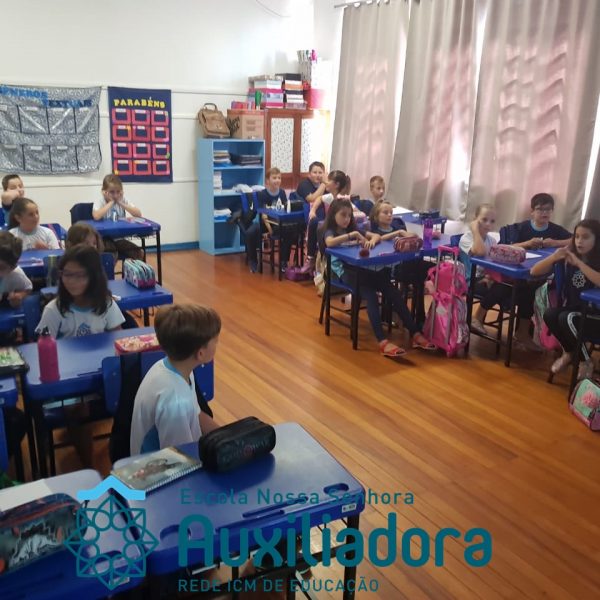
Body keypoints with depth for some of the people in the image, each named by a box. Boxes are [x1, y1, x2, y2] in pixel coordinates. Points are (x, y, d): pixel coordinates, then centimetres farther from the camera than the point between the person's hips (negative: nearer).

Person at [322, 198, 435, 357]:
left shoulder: (353, 228, 23)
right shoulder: (330, 231, 7)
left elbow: (377, 236, 15)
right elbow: (329, 243, -19)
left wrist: (372, 240, -9)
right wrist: (352, 235, -15)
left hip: (361, 267, 5)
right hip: (344, 270, -5)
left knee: (391, 290, -17)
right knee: (370, 294, -33)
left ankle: (415, 333, -20)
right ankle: (382, 341, -43)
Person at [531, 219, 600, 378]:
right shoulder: (567, 256, -2)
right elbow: (534, 272, -6)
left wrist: (579, 263, -30)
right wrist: (553, 257, -22)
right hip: (573, 311, 4)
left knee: (567, 318, -30)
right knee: (550, 314, -24)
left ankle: (586, 362, -6)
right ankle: (568, 353, 3)